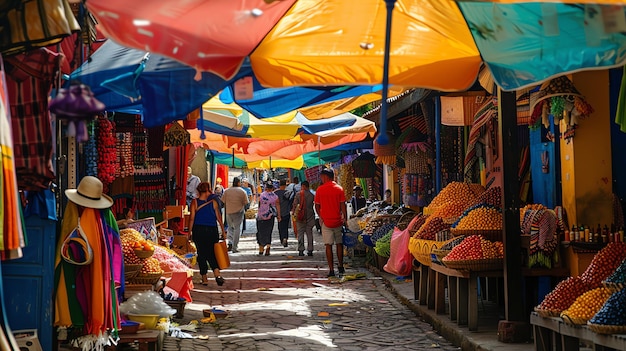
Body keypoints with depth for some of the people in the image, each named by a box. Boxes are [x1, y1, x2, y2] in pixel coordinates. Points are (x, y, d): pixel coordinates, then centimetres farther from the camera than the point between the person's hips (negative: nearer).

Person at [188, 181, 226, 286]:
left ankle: (204, 279, 10)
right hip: (212, 230, 0)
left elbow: (192, 218, -5)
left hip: (198, 231, 0)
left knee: (201, 254, 9)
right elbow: (219, 217, 0)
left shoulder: (195, 202, -3)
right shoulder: (213, 202, -2)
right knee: (212, 254, 10)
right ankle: (217, 274, -12)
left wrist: (190, 232, 3)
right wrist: (223, 231, 6)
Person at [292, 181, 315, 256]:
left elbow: (295, 204, -4)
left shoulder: (298, 194, -4)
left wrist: (293, 212, 5)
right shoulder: (312, 195, 1)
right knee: (309, 233, 8)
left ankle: (301, 250, 1)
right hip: (310, 216, 2)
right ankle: (310, 250, 6)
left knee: (300, 233, 5)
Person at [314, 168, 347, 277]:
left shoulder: (320, 189, -5)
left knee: (328, 246, 1)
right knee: (339, 244, 16)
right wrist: (345, 218, 2)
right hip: (338, 221, 1)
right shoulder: (339, 188, -3)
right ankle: (340, 266, 25)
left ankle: (331, 269, -2)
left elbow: (317, 206, 1)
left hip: (326, 221, -1)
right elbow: (343, 205, -4)